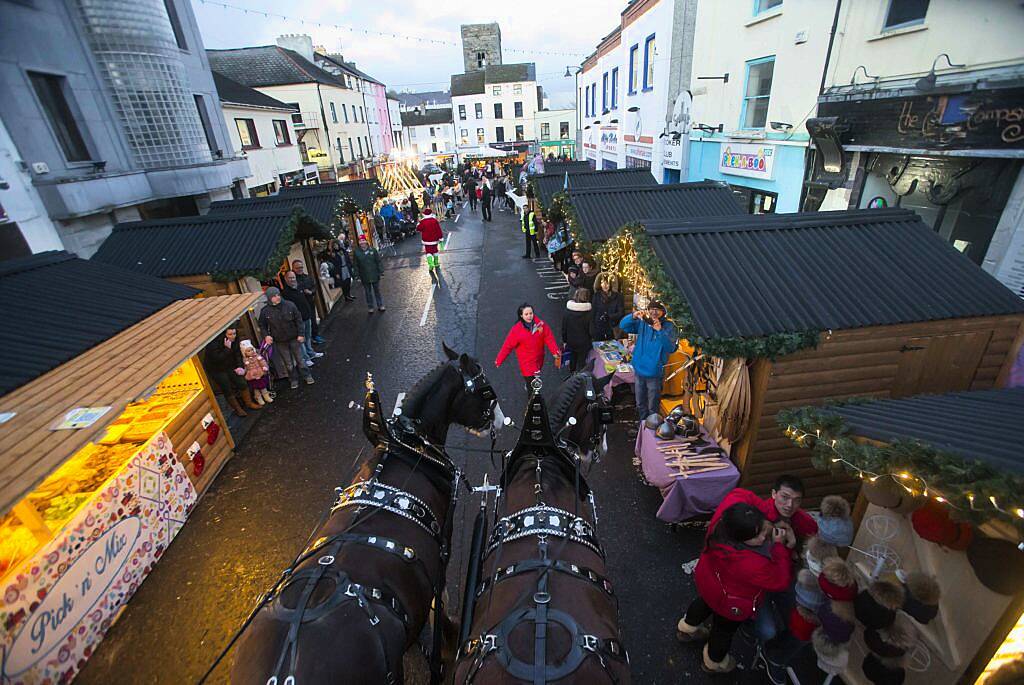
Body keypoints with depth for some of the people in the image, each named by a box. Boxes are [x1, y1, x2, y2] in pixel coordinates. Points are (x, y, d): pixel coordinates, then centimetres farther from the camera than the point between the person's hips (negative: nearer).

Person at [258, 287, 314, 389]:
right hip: (280, 342, 1)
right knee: (288, 363, 12)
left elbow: (298, 320, -4)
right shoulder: (265, 311, -8)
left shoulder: (289, 305, -10)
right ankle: (294, 380, 28)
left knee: (300, 359, 11)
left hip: (294, 338, -1)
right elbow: (262, 325, 7)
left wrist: (300, 334, -7)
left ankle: (307, 375, 28)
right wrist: (266, 335, -10)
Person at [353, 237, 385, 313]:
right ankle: (370, 307, 24)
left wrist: (380, 271, -5)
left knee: (377, 290, 13)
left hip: (374, 275, 0)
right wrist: (358, 275, -4)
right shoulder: (357, 252, -6)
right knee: (368, 292, 12)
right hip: (365, 277, 0)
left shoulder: (373, 250, -6)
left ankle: (380, 305, 27)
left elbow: (378, 261, -2)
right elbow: (356, 265, -2)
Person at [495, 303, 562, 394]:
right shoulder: (516, 329, -18)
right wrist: (499, 360, -11)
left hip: (539, 358, 4)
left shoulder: (541, 324, -11)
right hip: (526, 361, -4)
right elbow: (507, 346, -13)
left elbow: (549, 338, -14)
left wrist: (555, 352, -27)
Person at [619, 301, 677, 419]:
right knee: (640, 404, 21)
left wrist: (660, 331, -32)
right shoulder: (643, 323, 3)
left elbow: (670, 348, -22)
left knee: (652, 407, 10)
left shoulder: (668, 327, -9)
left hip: (654, 373, -4)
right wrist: (633, 316, -21)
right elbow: (623, 325, -3)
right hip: (639, 369, 4)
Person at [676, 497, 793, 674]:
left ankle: (687, 628, 67)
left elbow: (737, 494, -14)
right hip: (730, 604, -5)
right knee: (724, 629, 27)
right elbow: (780, 580, -27)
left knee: (705, 601, 37)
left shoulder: (723, 518, -35)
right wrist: (780, 545, -24)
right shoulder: (752, 565, -47)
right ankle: (714, 662, 59)